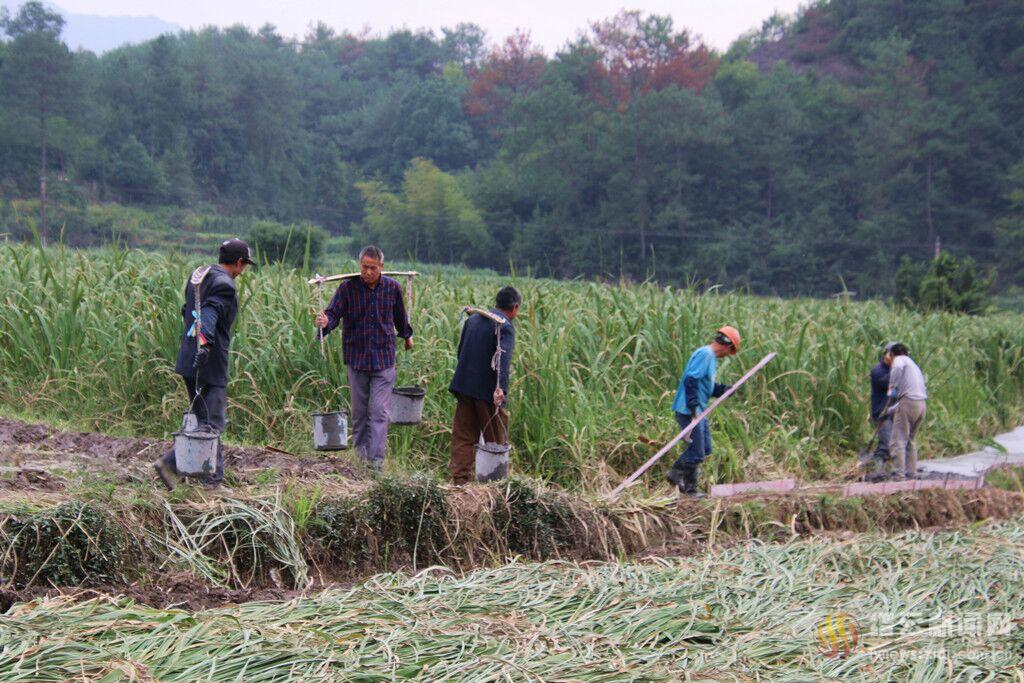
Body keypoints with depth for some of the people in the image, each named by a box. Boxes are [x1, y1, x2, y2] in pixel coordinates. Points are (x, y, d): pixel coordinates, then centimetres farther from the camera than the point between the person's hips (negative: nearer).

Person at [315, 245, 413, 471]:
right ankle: (360, 452, 22)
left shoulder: (392, 288, 0)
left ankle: (376, 460, -10)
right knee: (359, 410, 10)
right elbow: (334, 312, -14)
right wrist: (325, 322, -37)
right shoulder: (347, 287, -6)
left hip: (383, 359, 0)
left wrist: (407, 335, 31)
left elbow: (400, 316, 17)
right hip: (356, 357, 0)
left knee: (379, 411, -7)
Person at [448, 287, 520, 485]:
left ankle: (460, 478, 7)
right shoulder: (505, 327, -11)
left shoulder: (473, 319, 13)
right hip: (487, 390, -6)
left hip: (464, 387, 6)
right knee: (496, 439, 7)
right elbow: (503, 358, -25)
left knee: (463, 436, 10)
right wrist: (500, 387, -35)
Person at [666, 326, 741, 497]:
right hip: (689, 412, -11)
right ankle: (689, 489, 9)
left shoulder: (710, 357, 18)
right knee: (696, 453, -4)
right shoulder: (705, 354, -16)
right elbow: (691, 380, -25)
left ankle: (676, 473, 23)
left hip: (698, 411, 11)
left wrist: (723, 390, 4)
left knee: (705, 449, 16)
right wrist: (693, 406, -28)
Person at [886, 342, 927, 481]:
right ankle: (912, 473, 20)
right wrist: (890, 410, 32)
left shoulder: (900, 359, 6)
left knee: (898, 442, -7)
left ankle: (898, 476, -14)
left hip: (908, 401, -8)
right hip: (922, 403, 8)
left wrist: (892, 387, -11)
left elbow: (897, 367, -22)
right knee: (909, 440, 21)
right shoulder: (913, 365, 30)